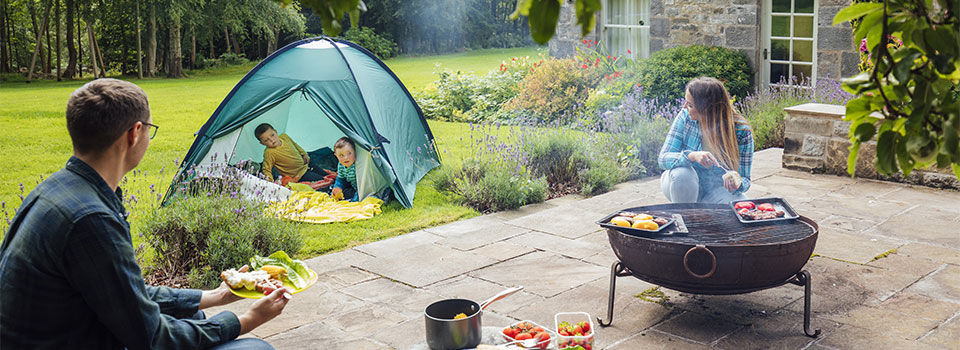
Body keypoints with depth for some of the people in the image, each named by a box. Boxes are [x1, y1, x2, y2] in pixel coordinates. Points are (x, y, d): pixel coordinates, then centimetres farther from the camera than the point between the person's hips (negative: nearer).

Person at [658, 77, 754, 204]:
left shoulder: (741, 132, -18)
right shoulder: (685, 117, -14)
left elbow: (745, 179, -12)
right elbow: (663, 159, -20)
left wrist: (737, 183, -38)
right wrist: (692, 156, -40)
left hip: (719, 190, -1)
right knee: (682, 174, -33)